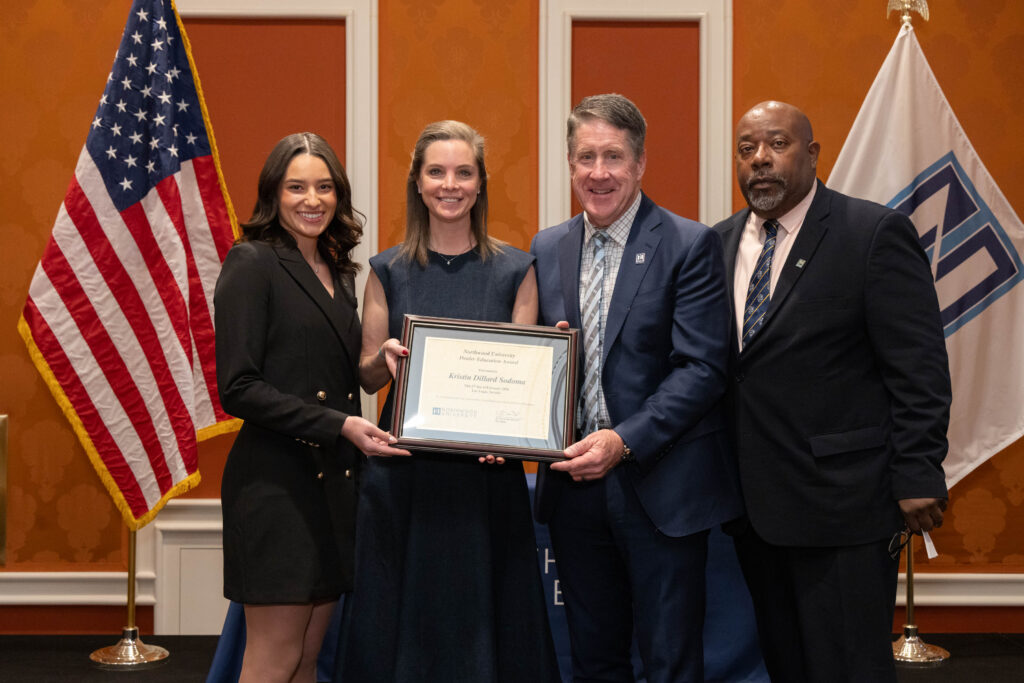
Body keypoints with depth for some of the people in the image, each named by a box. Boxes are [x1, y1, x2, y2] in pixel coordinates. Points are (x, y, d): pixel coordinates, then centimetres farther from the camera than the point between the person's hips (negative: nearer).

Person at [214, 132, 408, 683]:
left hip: (334, 481, 7)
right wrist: (338, 425, -17)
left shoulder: (339, 273, 16)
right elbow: (237, 387, -13)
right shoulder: (252, 264, -6)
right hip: (277, 482, -7)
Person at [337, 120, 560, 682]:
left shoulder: (515, 272, 4)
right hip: (403, 472, 1)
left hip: (486, 473, -1)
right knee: (402, 619, 6)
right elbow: (367, 375, 8)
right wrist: (386, 357, -14)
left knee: (481, 621, 4)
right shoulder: (389, 271, 6)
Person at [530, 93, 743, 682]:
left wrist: (624, 441, -22)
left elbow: (702, 368, -13)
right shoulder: (547, 249, 9)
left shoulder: (690, 246, -7)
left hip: (662, 488, -5)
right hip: (575, 484, 5)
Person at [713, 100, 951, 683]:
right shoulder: (720, 243, 9)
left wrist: (917, 475, -15)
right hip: (754, 503, 6)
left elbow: (919, 368, -11)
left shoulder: (876, 234, -8)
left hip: (842, 502, -6)